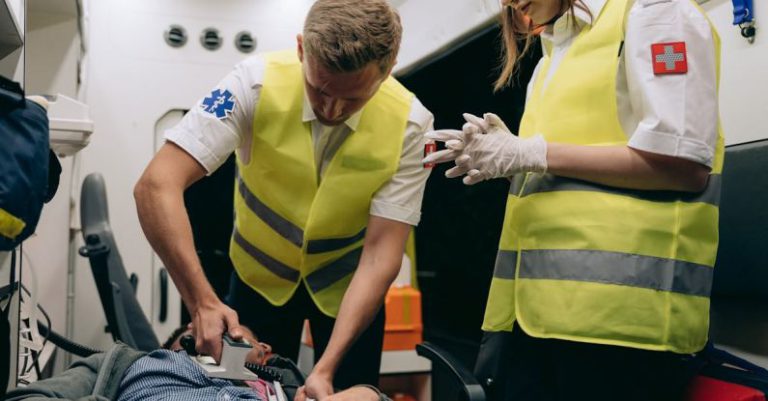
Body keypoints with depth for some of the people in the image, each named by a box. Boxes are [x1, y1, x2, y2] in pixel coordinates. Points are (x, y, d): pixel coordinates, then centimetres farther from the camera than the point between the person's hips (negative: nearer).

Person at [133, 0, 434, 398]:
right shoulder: (257, 82, -27)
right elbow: (157, 186, -30)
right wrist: (201, 301, -38)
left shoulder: (409, 124, -25)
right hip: (260, 273, 0)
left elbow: (380, 254, -25)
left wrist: (326, 366, -32)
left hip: (347, 283, 0)